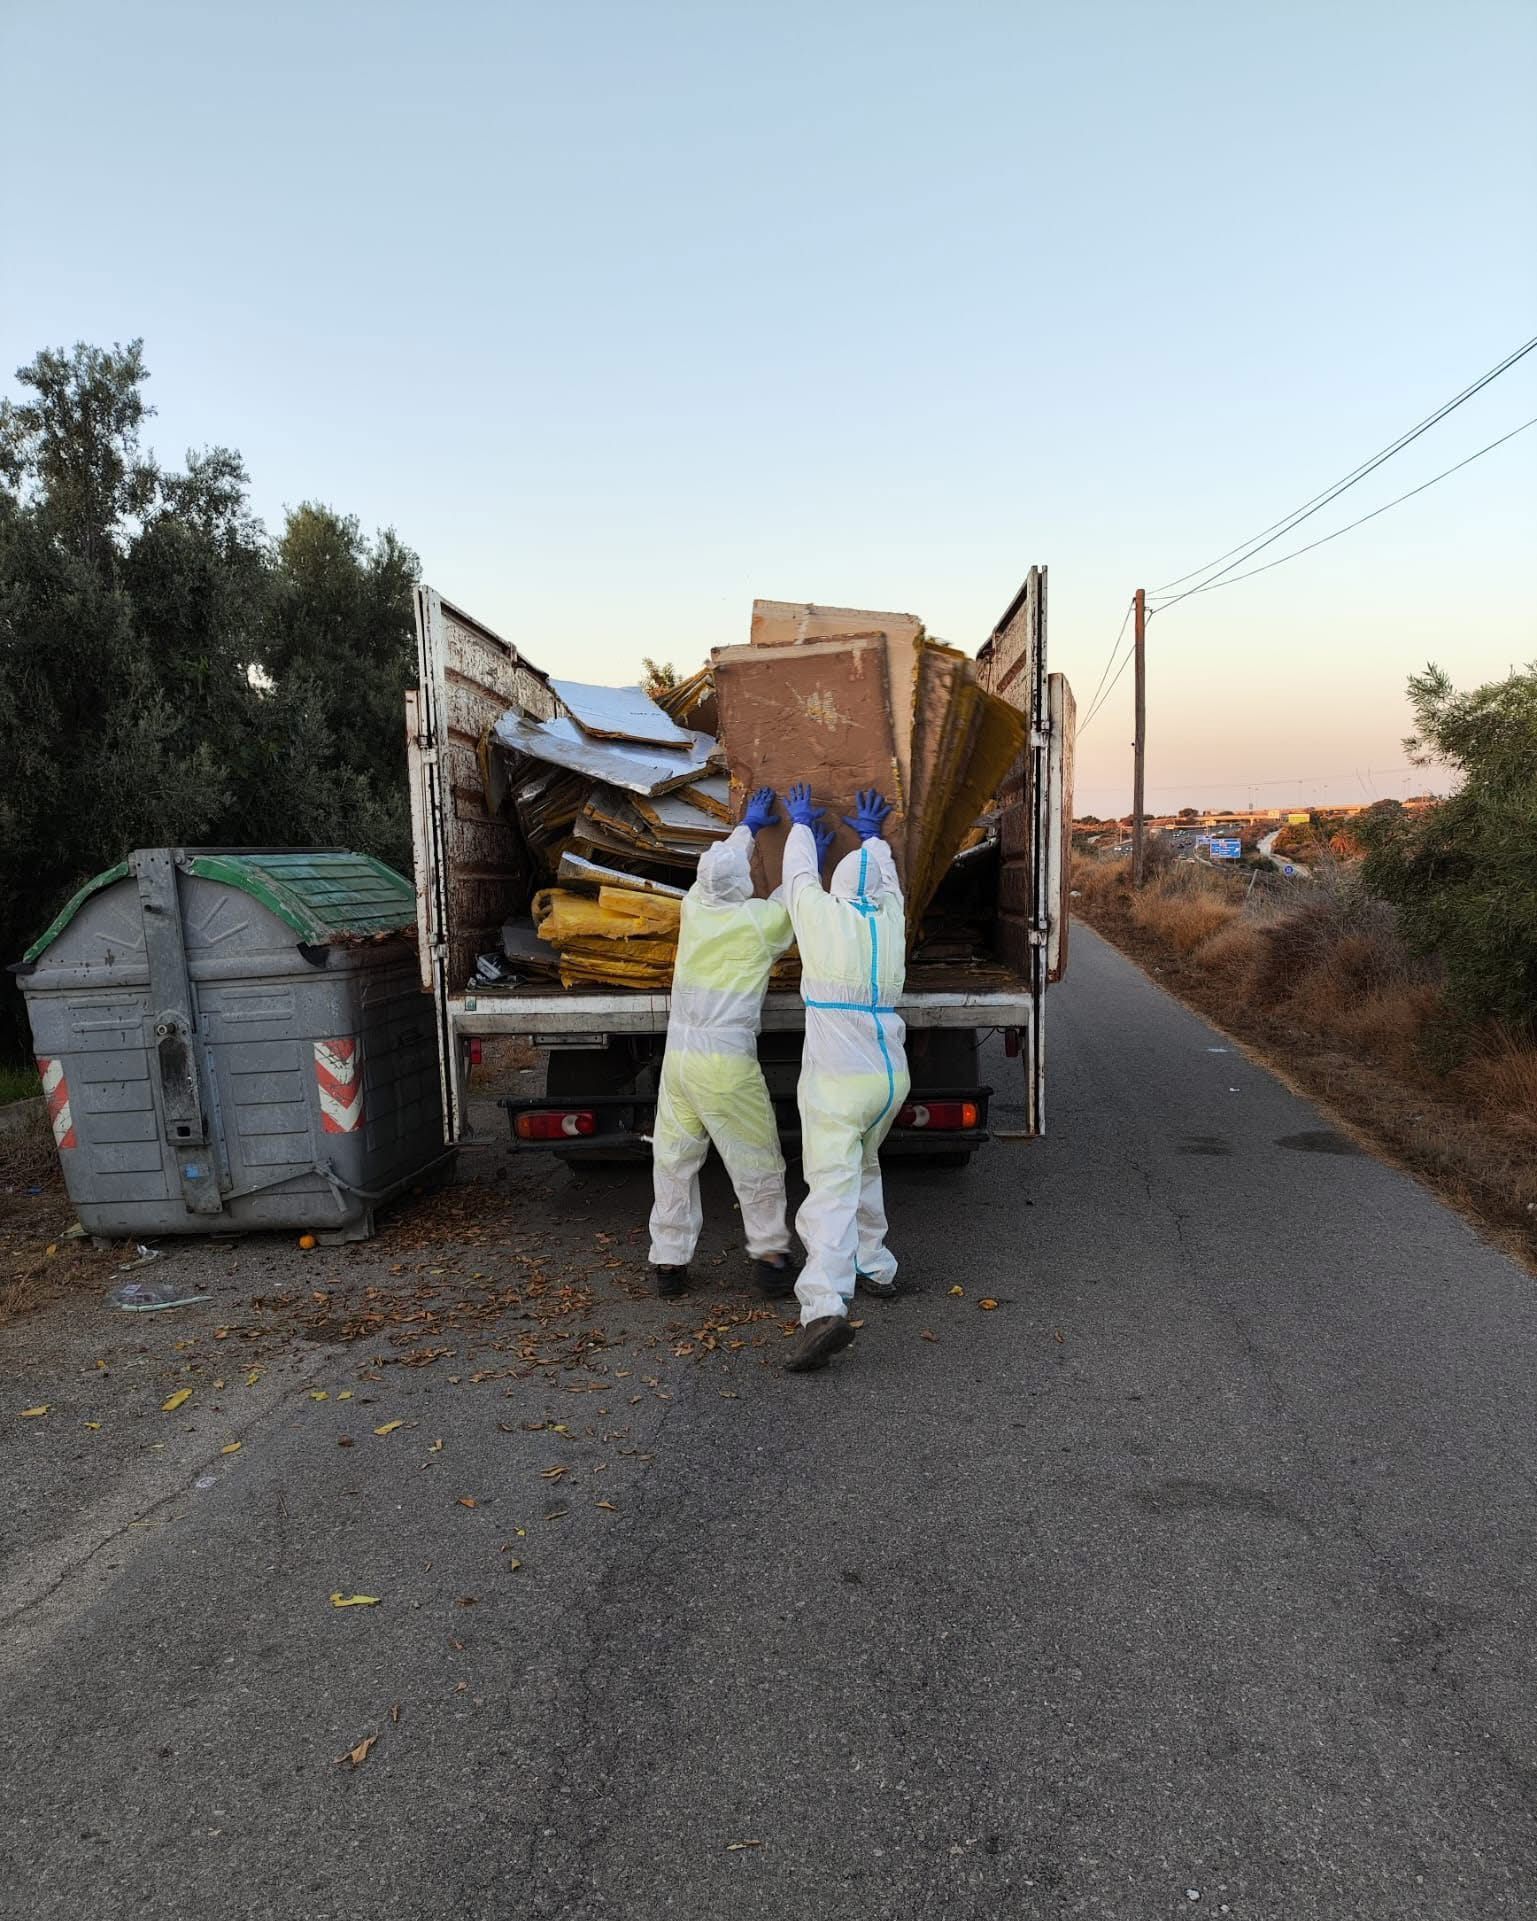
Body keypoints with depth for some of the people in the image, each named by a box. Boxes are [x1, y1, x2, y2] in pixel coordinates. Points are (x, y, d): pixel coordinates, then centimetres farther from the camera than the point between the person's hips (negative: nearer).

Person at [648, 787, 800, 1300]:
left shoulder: (694, 907, 6)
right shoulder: (763, 920, -6)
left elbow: (719, 861, 26)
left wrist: (749, 824, 42)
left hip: (679, 1054, 5)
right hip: (727, 1062, -4)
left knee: (674, 1158, 12)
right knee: (755, 1160, 8)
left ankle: (669, 1260, 18)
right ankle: (770, 1255, 15)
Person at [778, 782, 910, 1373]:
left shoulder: (822, 915, -4)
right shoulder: (891, 918, 7)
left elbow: (799, 873, 16)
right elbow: (888, 878, 29)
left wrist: (802, 824, 34)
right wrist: (872, 835, 47)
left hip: (836, 1082, -5)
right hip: (890, 1077, 5)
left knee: (832, 1189, -12)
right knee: (863, 1167, 28)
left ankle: (825, 1307, -26)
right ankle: (874, 1265, 37)